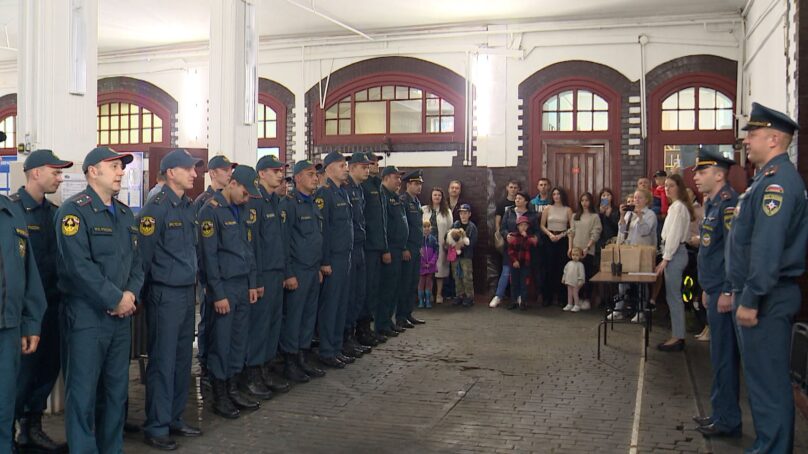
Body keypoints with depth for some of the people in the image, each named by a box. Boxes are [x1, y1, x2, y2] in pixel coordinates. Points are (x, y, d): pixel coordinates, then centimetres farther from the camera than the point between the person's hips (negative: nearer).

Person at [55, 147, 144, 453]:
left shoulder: (125, 214, 14)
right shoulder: (74, 211, -10)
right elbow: (79, 265, -20)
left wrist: (131, 294, -6)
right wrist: (116, 299, -16)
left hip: (121, 314, 7)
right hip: (86, 315, -7)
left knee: (117, 389, 14)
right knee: (83, 392, -1)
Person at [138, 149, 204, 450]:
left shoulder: (188, 207, 11)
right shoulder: (155, 208, -13)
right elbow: (143, 256, -11)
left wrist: (193, 284, 14)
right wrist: (149, 294, -5)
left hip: (187, 293, 8)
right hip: (165, 295, -8)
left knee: (183, 360, 14)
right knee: (163, 362, 0)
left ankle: (174, 418, 26)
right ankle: (156, 428, 11)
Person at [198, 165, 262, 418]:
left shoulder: (242, 210, 12)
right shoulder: (211, 210, -11)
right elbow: (209, 255, -14)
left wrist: (252, 283, 12)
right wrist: (218, 294, -15)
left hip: (242, 285, 7)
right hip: (223, 285, -7)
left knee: (240, 339, 12)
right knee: (221, 342, 1)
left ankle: (234, 388, 24)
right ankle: (219, 397, 12)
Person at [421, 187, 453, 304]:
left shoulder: (447, 211, 6)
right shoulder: (424, 210, 5)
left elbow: (450, 228, 4)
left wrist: (448, 243, -3)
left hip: (441, 244, 0)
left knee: (440, 268, 2)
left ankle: (439, 294, 11)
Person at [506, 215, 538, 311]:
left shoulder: (531, 236, 2)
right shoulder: (512, 236, 3)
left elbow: (531, 246, -19)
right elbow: (510, 250, -2)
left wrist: (525, 236, -19)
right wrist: (514, 260, -11)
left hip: (525, 263, -1)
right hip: (514, 263, 1)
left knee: (524, 283, -1)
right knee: (515, 283, 8)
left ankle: (522, 302, 5)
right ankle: (515, 301, 17)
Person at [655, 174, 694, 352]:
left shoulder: (678, 207, -15)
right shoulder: (676, 206, 15)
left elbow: (674, 235, -19)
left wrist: (665, 259, -18)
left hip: (675, 253, -10)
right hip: (674, 252, 10)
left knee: (673, 296, -6)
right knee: (674, 296, 13)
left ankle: (677, 337, 0)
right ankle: (678, 335, 20)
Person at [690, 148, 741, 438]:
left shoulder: (728, 202, -15)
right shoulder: (712, 204, 15)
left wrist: (728, 292, -22)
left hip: (724, 293, -10)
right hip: (715, 289, 10)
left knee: (723, 356, -2)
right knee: (720, 355, 16)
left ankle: (728, 420, 8)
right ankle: (721, 413, 26)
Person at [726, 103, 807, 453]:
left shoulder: (778, 181, -18)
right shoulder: (768, 178, 15)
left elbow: (767, 248, -25)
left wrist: (751, 300, -23)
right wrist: (739, 291, 22)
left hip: (766, 300, -11)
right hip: (755, 294, 11)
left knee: (768, 381, -2)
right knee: (761, 377, 18)